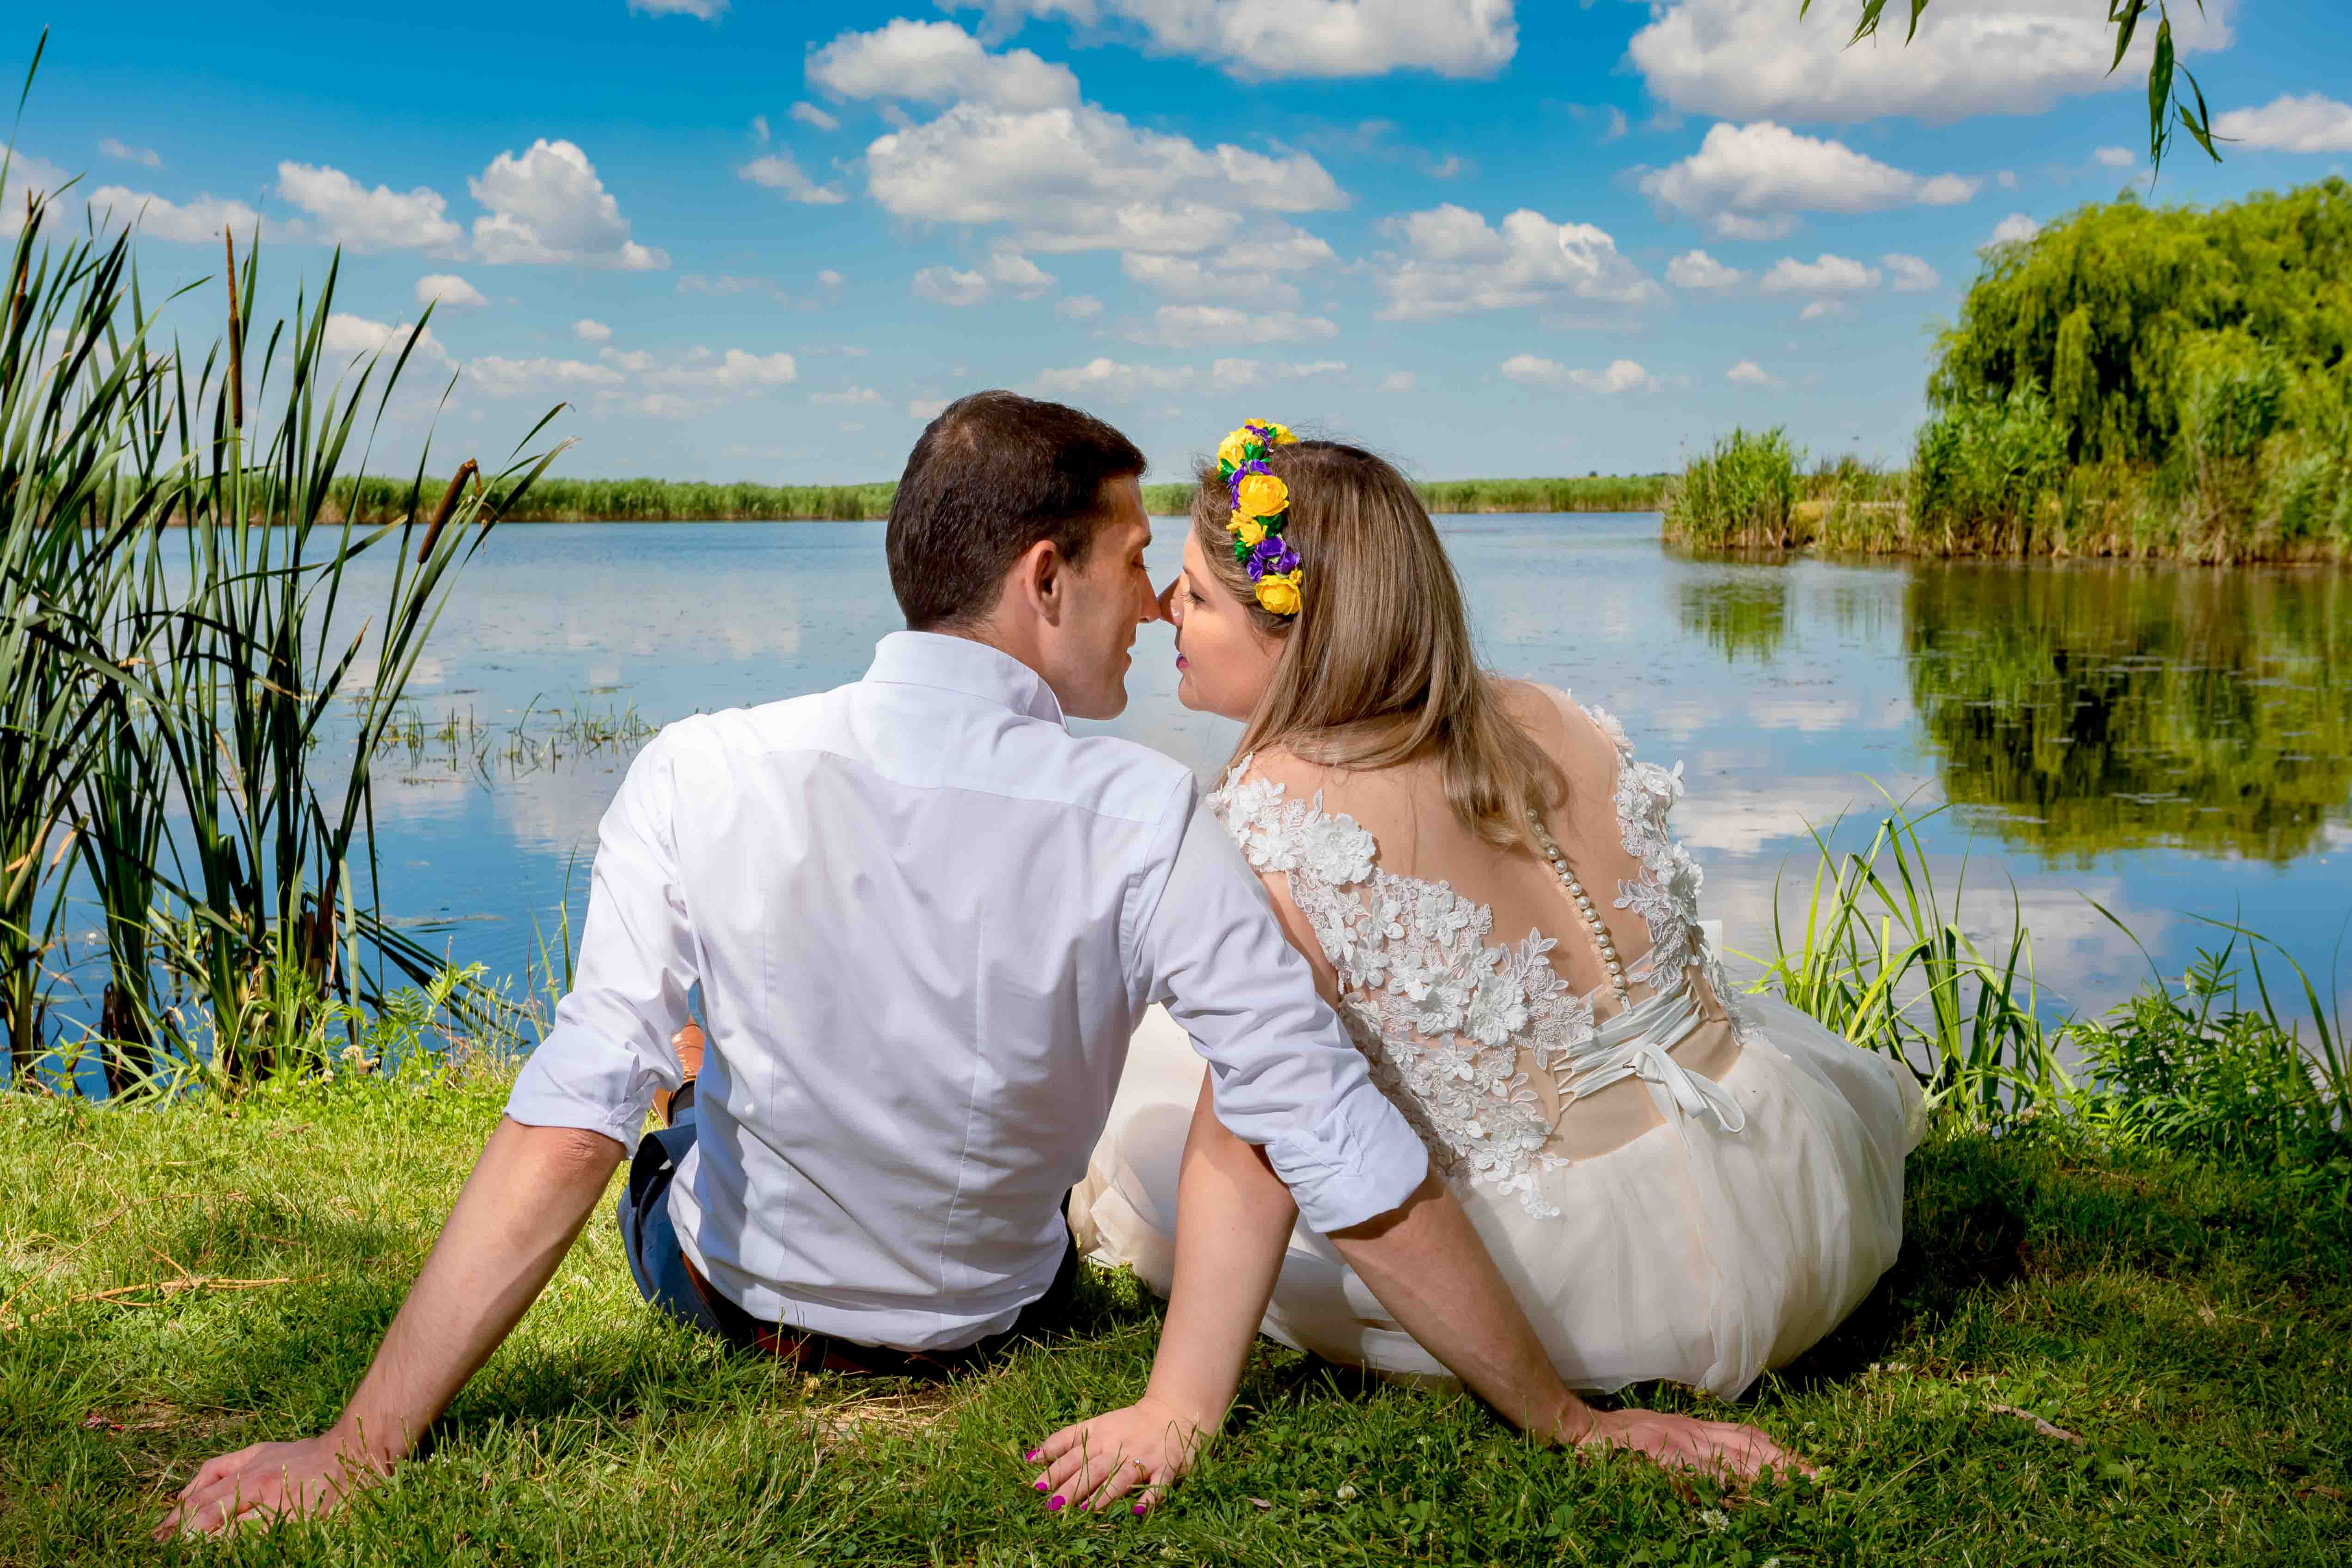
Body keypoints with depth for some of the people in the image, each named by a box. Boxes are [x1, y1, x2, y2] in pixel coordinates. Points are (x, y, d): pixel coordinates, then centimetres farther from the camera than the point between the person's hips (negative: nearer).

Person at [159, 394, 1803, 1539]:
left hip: (723, 1289, 0)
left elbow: (567, 1134, -28)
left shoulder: (701, 779, -26)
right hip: (998, 1318, 0)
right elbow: (1346, 1161, -26)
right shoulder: (1144, 827, -28)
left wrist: (357, 1444, -22)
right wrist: (1575, 1419, -16)